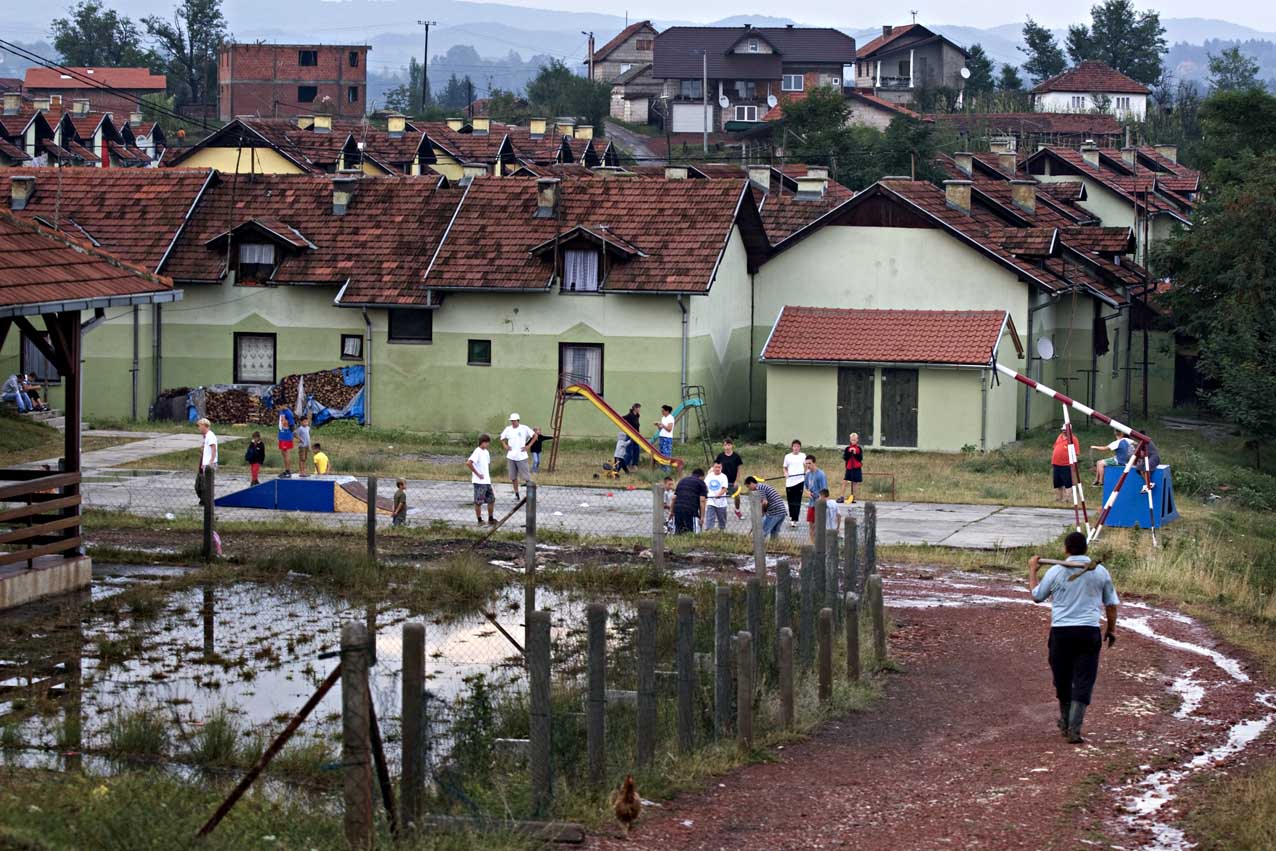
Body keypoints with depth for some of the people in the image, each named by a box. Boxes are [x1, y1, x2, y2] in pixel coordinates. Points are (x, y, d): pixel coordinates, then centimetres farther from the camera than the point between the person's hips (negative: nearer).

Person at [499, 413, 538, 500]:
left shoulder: (524, 428, -5)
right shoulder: (508, 429, 5)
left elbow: (535, 435, 0)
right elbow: (502, 438, 21)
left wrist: (528, 446, -6)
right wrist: (505, 446, 4)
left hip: (521, 456, -4)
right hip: (511, 456, 4)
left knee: (526, 476, -5)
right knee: (513, 477, 7)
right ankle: (516, 494, 16)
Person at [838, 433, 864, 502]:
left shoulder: (859, 448, 0)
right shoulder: (847, 448, 4)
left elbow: (860, 458, -6)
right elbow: (844, 458, -3)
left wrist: (855, 453, -19)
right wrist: (849, 452, -17)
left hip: (857, 468, -2)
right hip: (849, 467, 2)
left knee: (855, 483, 3)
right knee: (845, 481, -5)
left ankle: (853, 498, 9)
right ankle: (842, 497, 0)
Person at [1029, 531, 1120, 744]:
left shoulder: (1056, 572, -4)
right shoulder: (1100, 571, 2)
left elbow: (1036, 596, 10)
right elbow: (1111, 604, 10)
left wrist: (1032, 571, 24)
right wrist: (1112, 629, 24)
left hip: (1061, 632, 0)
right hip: (1089, 632, 0)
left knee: (1063, 680, 16)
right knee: (1084, 681, 0)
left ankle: (1066, 724, 32)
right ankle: (1074, 728, -11)